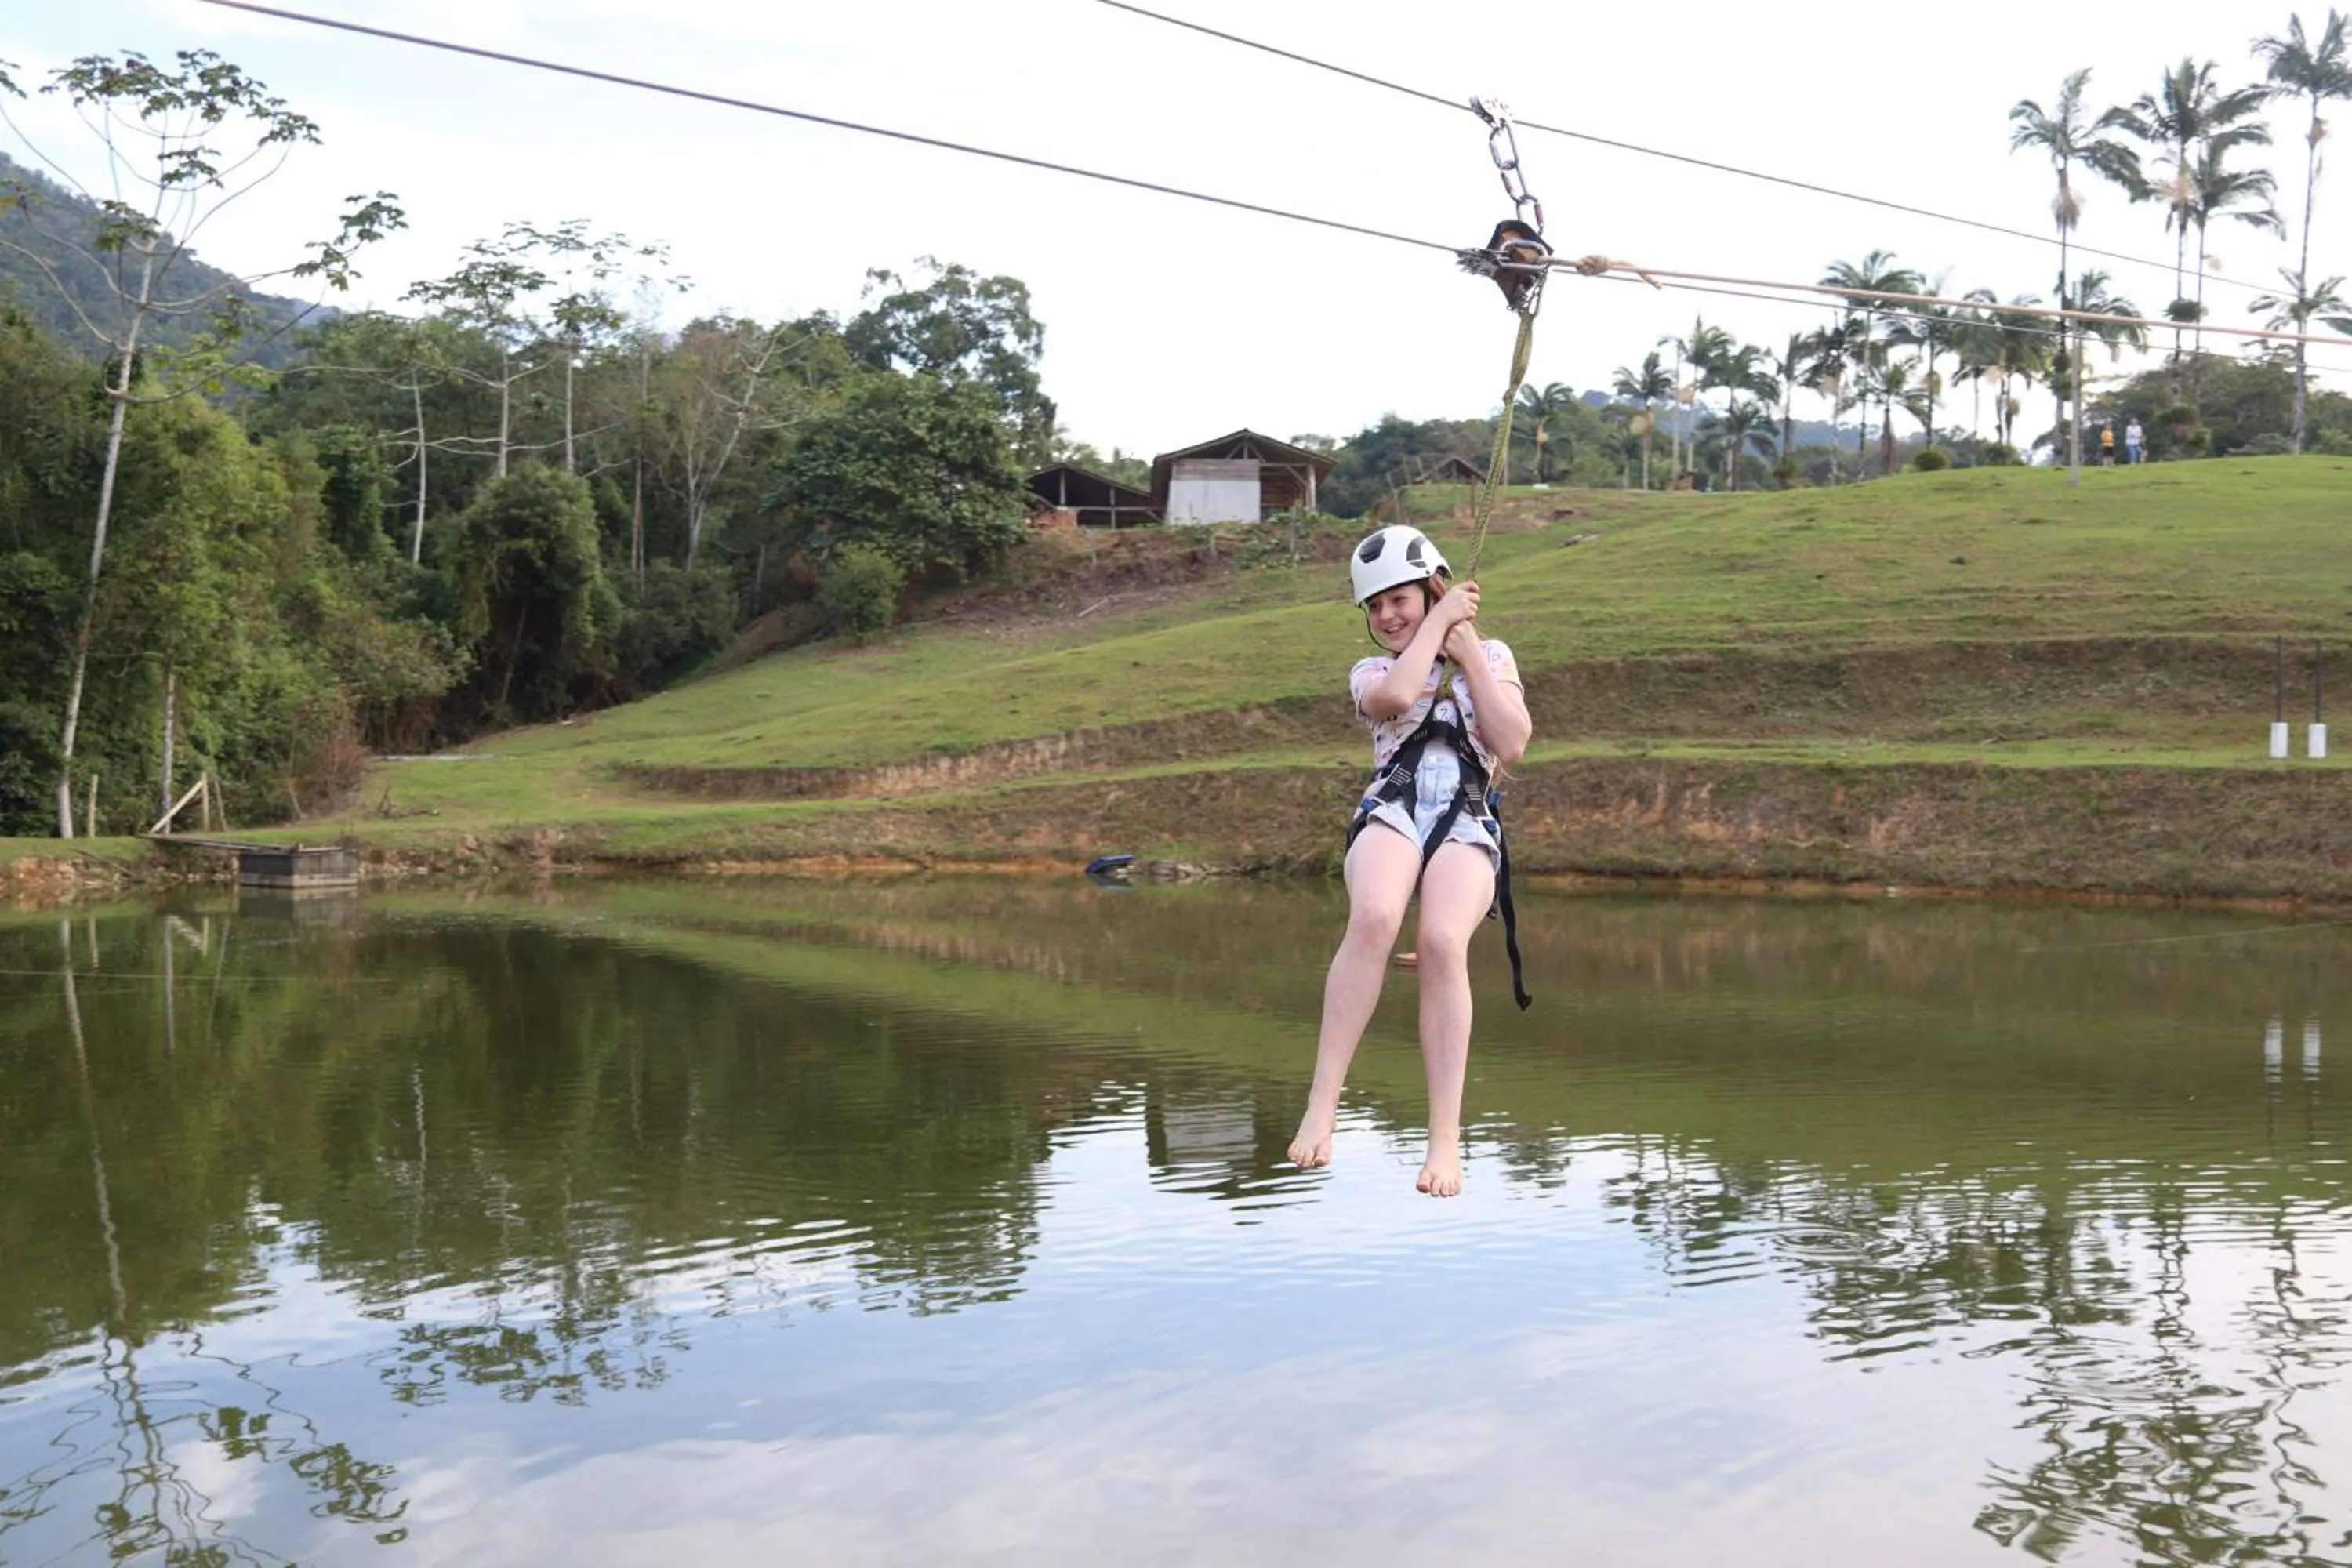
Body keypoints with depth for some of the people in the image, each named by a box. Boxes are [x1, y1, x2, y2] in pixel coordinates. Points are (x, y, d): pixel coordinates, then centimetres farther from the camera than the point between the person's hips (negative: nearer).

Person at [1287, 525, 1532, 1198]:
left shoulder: (1492, 657, 21)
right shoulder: (1371, 673, 20)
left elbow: (1513, 743, 3)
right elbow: (1396, 697, -7)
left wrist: (1466, 647, 5)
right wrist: (1439, 620, 5)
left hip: (1466, 824, 0)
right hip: (1390, 811, 0)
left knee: (1442, 942, -33)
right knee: (1374, 917, -36)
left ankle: (1446, 1137, -32)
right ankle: (1322, 1105, -35)